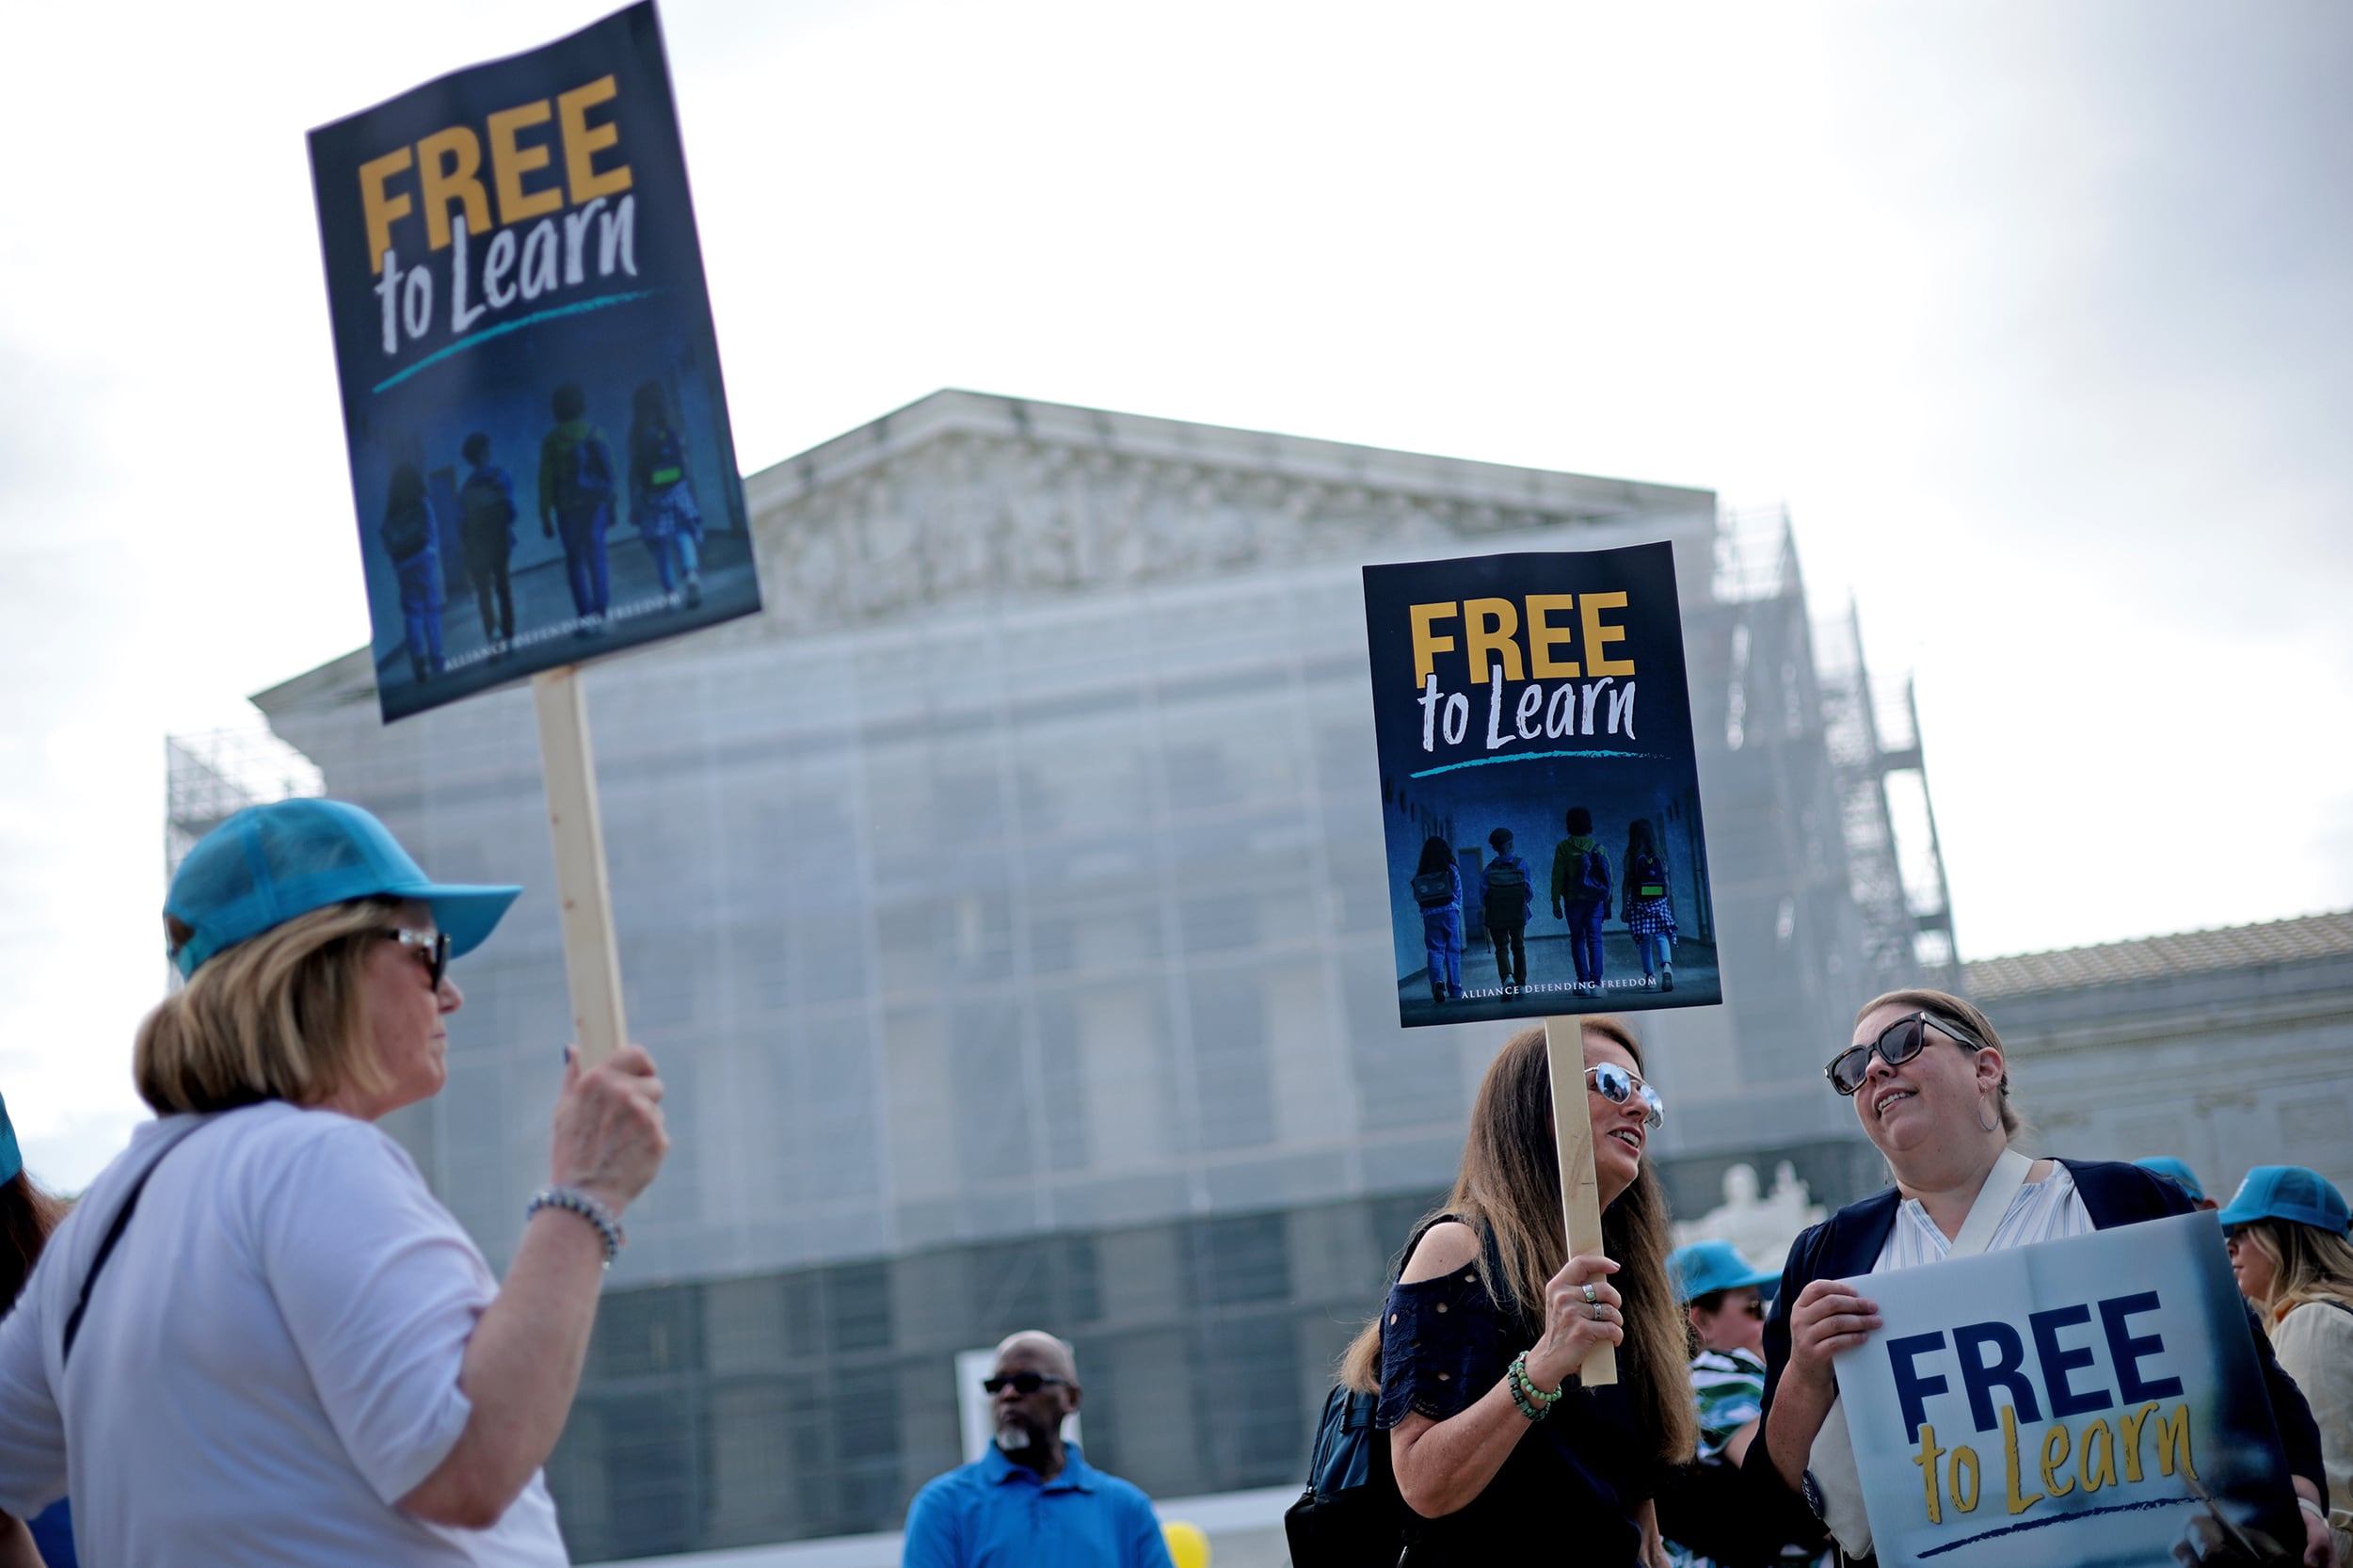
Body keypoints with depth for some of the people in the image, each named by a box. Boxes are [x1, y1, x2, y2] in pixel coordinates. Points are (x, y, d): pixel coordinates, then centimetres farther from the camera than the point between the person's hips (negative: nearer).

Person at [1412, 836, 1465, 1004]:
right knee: (1453, 950, 7)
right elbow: (1458, 893, 3)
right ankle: (1454, 989, 8)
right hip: (1449, 911, -1)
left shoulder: (1421, 873, 3)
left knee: (1435, 950, 1)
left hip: (1429, 914, 1)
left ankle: (1437, 980, -24)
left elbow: (1417, 897, 0)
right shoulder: (1451, 869, -1)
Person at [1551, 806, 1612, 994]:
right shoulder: (1597, 847, 3)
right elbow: (1608, 877, 2)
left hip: (1573, 900, -1)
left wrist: (1555, 902, 0)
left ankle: (1583, 980, 2)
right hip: (1595, 900, 1)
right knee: (1594, 940, 1)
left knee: (1577, 939, 10)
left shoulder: (1563, 848, -2)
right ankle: (1596, 981, -9)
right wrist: (1608, 903, 7)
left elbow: (1557, 877, -4)